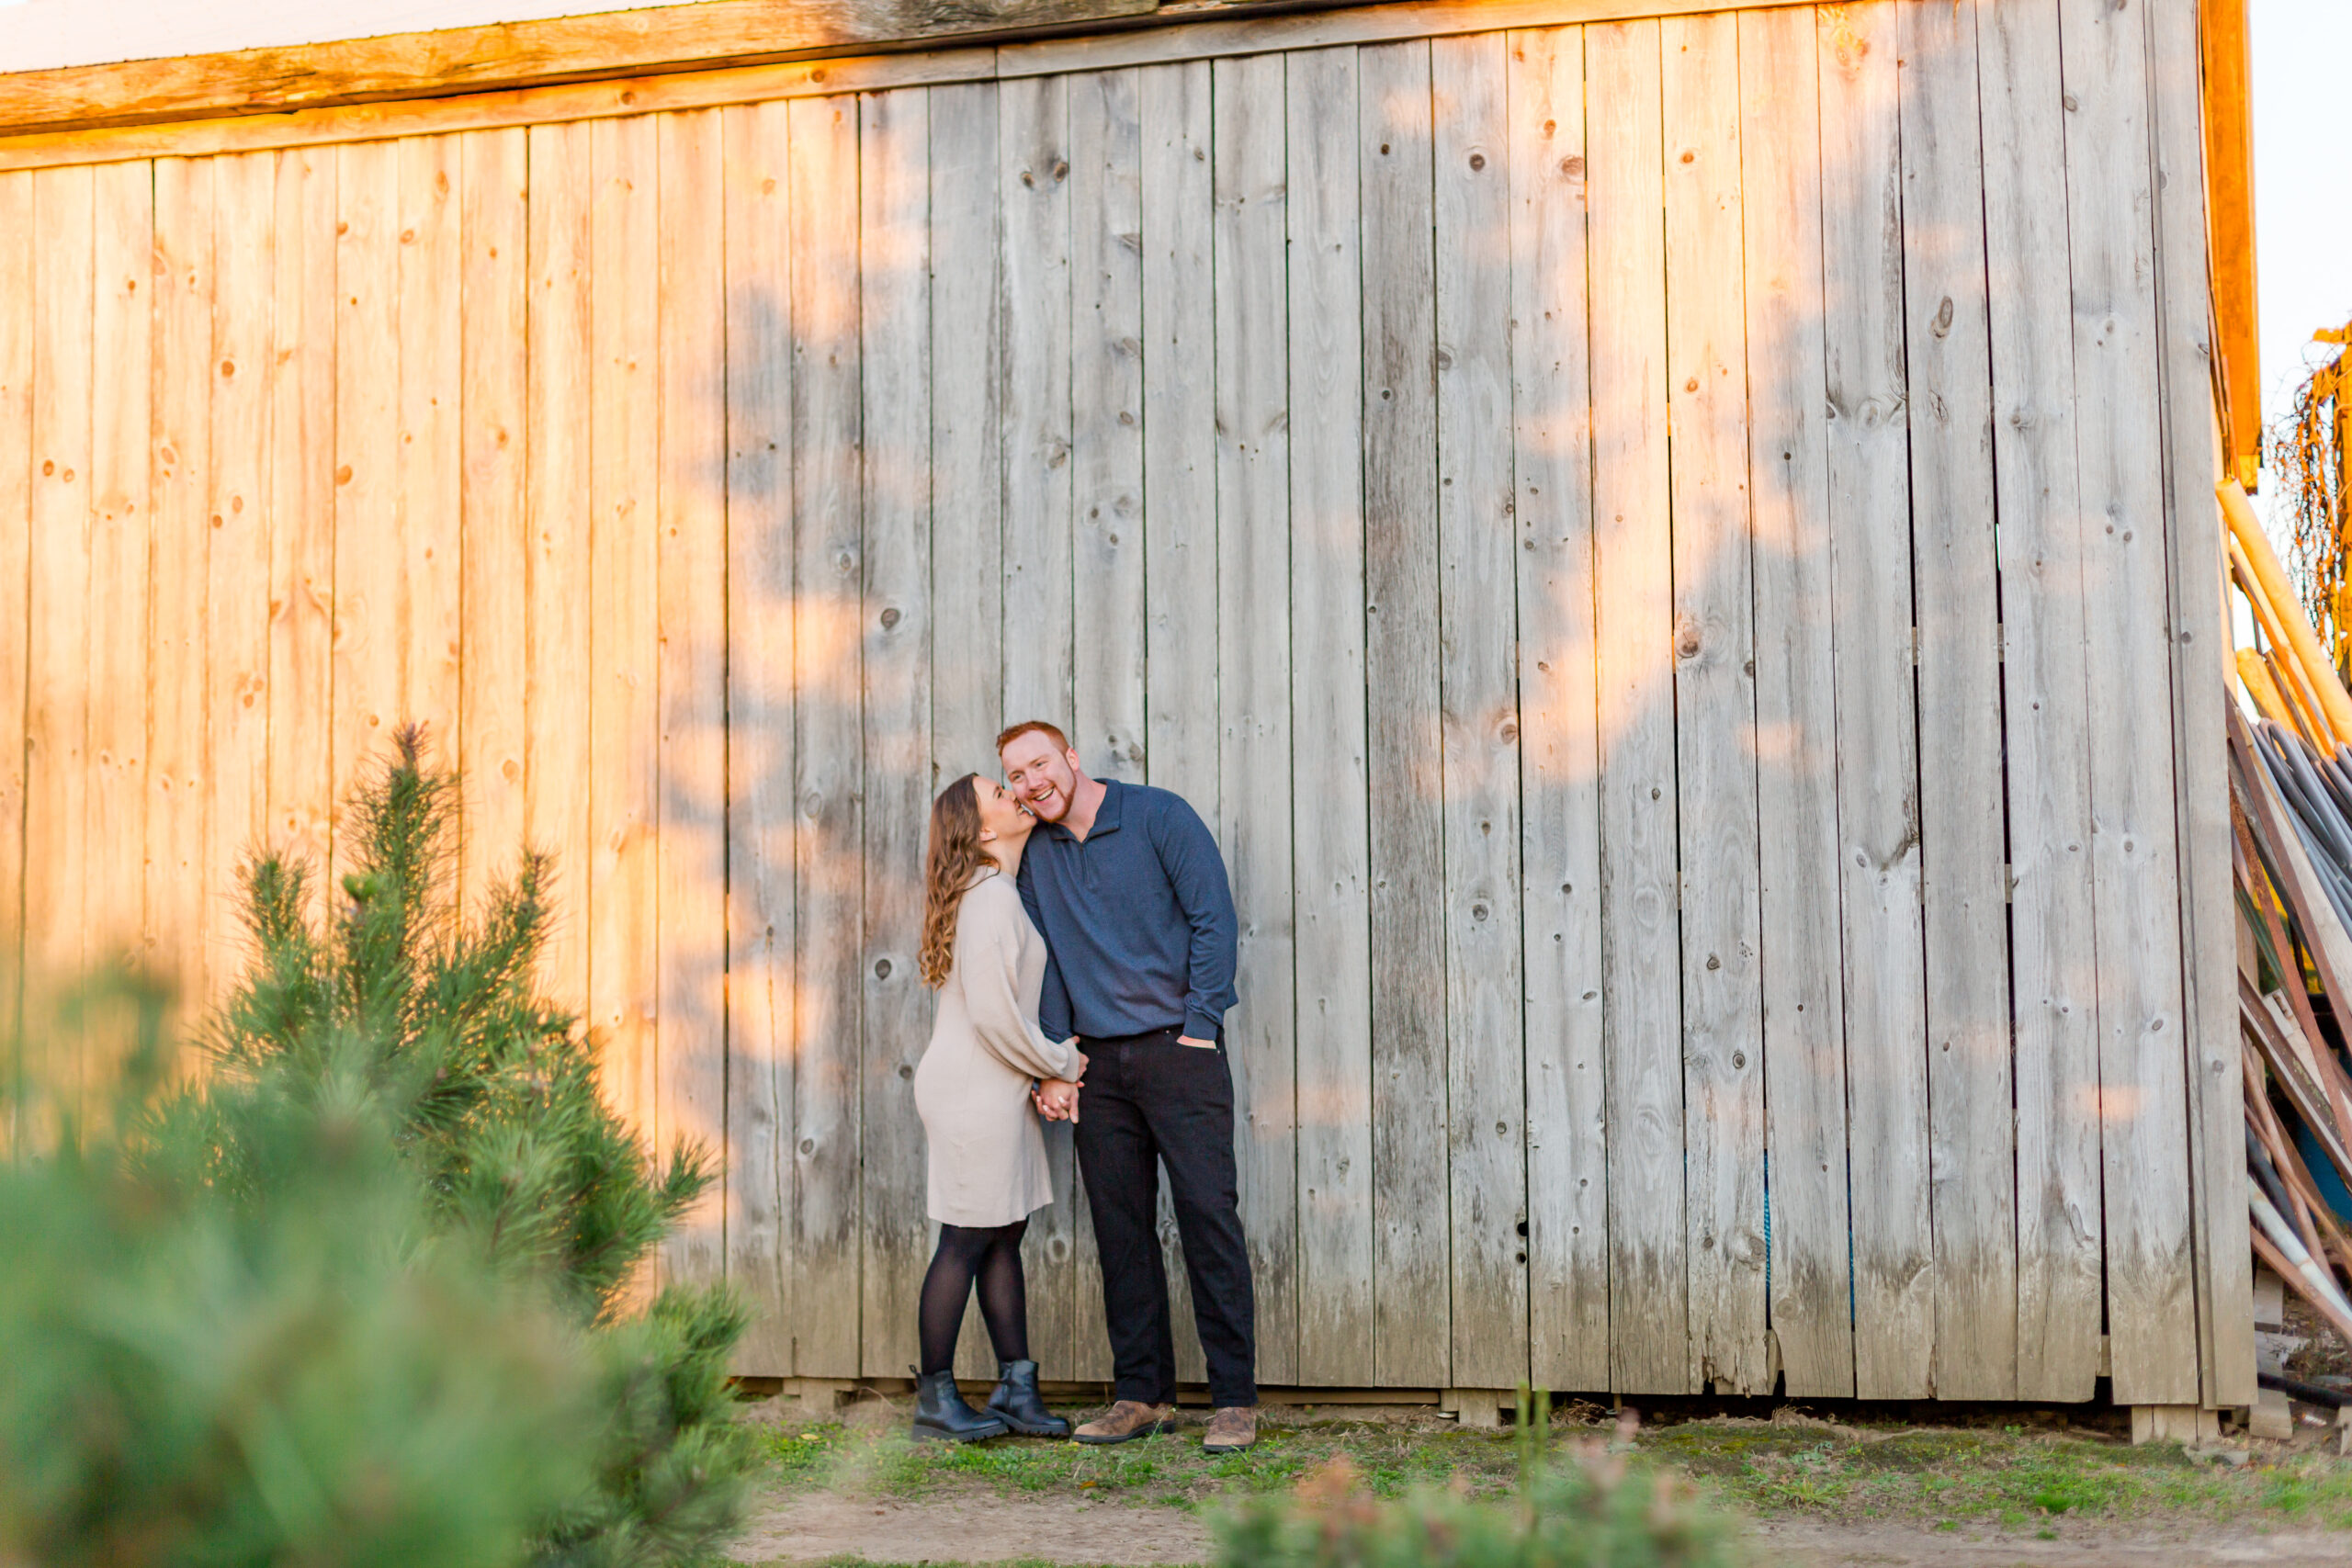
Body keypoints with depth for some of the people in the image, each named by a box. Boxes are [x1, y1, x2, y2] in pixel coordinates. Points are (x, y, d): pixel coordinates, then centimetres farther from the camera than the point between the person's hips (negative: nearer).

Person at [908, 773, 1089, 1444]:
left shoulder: (1001, 893, 16)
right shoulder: (990, 897, -16)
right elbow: (994, 1014, -21)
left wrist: (1050, 1067, 3)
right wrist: (1061, 1063, -7)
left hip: (995, 1088, 10)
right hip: (973, 1089, -10)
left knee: (1005, 1236, 11)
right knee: (968, 1240, -3)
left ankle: (1016, 1391, 16)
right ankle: (935, 1401, 5)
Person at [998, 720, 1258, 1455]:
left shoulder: (1159, 817, -2)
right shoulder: (1037, 855, 12)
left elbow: (1214, 918, -5)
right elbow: (1044, 964, 12)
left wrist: (1200, 1026, -11)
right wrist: (1054, 1065, 3)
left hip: (1178, 1048, -5)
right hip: (1099, 1062, 5)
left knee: (1208, 1213, -8)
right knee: (1120, 1225, 5)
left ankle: (1235, 1399, -4)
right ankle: (1141, 1394, 13)